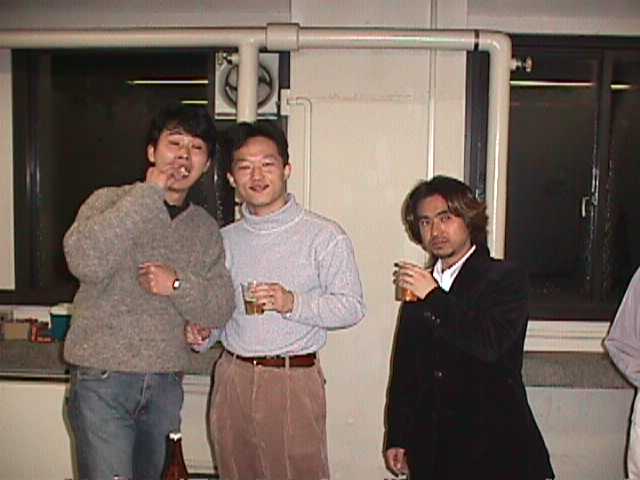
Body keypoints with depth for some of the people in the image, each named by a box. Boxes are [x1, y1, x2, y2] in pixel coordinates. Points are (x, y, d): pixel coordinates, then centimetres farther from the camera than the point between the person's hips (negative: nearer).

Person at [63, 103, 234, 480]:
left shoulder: (207, 229, 7)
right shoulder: (109, 202, -5)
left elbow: (221, 309, 2)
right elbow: (85, 261, -25)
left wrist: (178, 285, -17)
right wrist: (150, 193, -21)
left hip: (166, 386, 4)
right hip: (103, 381, -4)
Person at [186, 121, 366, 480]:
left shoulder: (325, 235, -5)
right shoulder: (224, 240, 11)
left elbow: (352, 306, -8)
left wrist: (293, 303, -21)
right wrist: (202, 335, 0)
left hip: (293, 380, -4)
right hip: (232, 378, 5)